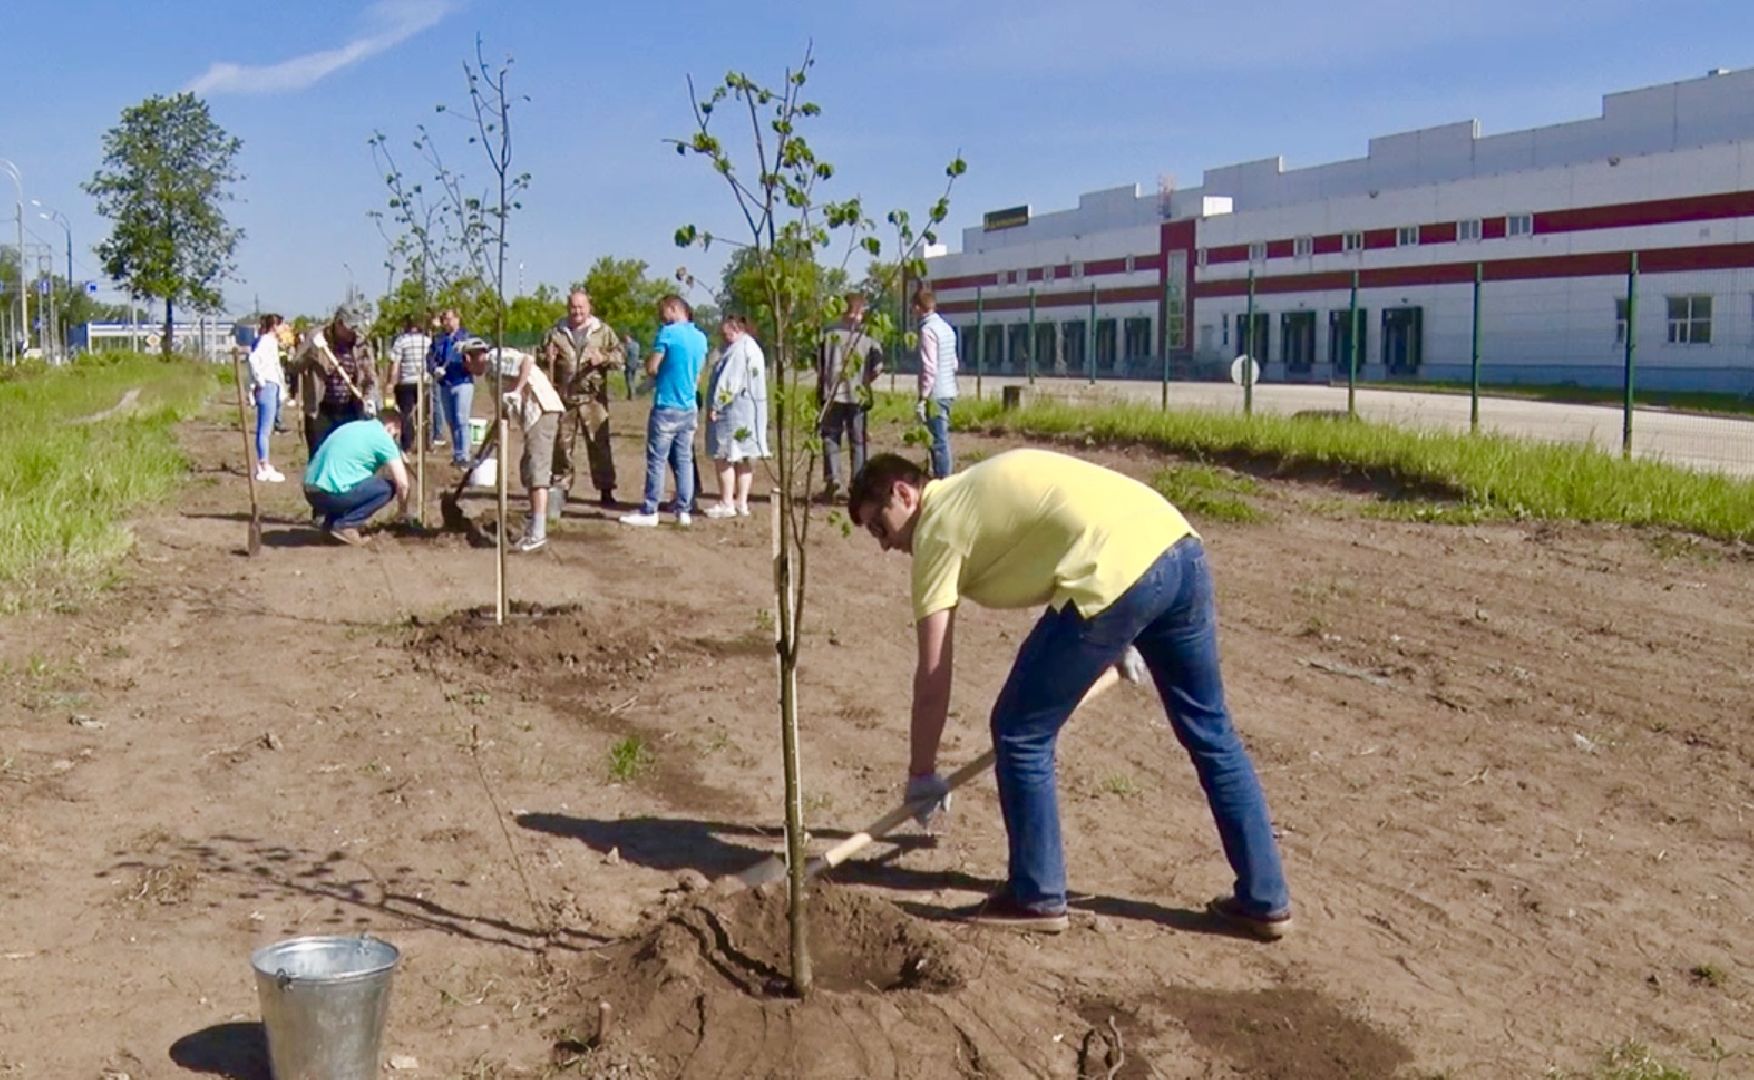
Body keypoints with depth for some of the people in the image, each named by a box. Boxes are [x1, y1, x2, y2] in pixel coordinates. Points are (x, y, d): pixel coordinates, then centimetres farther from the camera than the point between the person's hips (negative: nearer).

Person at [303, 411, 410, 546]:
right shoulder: (383, 437, -2)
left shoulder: (356, 426, 22)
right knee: (386, 488, 2)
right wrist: (402, 509, 14)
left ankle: (331, 522, 16)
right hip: (330, 493, -9)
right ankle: (344, 525, -5)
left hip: (311, 492, 9)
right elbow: (402, 483, -5)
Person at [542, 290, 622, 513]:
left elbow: (618, 354, 5)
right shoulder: (556, 333, 7)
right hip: (564, 398, 1)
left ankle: (606, 492, 8)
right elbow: (541, 356, 14)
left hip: (593, 398, -1)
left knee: (599, 445, 1)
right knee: (562, 445, 6)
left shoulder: (603, 331, 4)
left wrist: (604, 359, -15)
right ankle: (560, 489, 16)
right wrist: (547, 358, -9)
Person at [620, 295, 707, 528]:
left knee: (657, 459, -1)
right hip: (689, 408, 6)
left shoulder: (668, 333, -12)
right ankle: (684, 511, 8)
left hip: (667, 407, -6)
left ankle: (649, 511, 2)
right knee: (684, 460, 8)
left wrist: (649, 357, 9)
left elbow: (651, 368, -10)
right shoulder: (701, 338, 10)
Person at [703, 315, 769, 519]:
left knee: (724, 456, -4)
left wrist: (716, 405, -15)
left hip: (734, 409, -10)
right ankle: (741, 502, 13)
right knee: (744, 458, 10)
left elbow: (729, 381, -20)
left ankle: (726, 503, -2)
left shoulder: (739, 349, -15)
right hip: (752, 409, 10)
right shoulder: (754, 348, 17)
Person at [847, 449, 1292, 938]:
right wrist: (1122, 643, 41)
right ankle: (1265, 900, 27)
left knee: (1020, 734, 8)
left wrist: (921, 776, 14)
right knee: (1211, 734, 19)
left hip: (1118, 573, -9)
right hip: (1178, 546, 9)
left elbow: (933, 678, 5)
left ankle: (1037, 898, 18)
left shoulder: (936, 529, 6)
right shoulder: (981, 490, 28)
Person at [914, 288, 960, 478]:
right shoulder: (947, 328, 14)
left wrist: (922, 397, -16)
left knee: (939, 441, -6)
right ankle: (940, 480, 23)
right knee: (941, 439, 16)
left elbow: (930, 368, -18)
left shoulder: (928, 329, -13)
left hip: (936, 394, -9)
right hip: (949, 392, 9)